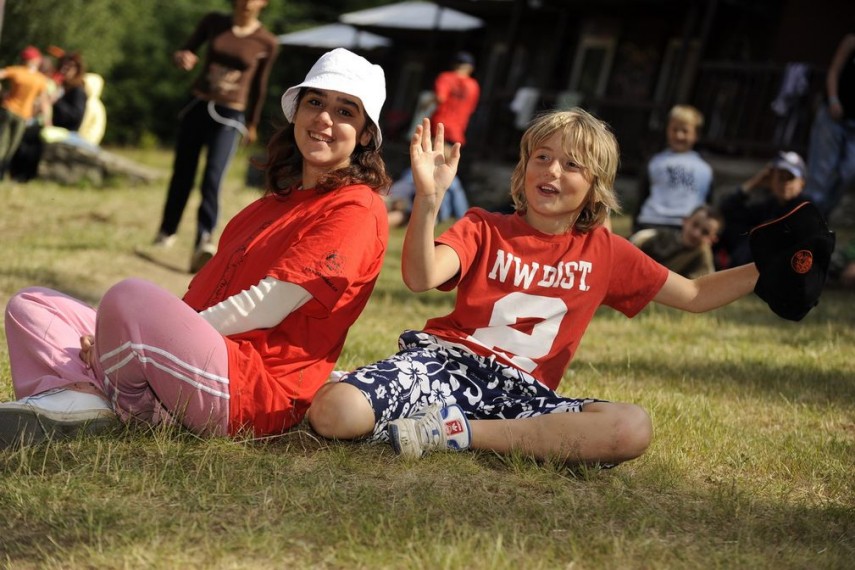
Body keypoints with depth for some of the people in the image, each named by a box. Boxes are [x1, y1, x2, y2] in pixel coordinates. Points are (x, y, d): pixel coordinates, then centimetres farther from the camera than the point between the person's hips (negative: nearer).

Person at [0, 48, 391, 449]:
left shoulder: (356, 209, -4)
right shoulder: (270, 206, 25)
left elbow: (265, 309, -13)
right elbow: (200, 298, 18)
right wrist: (117, 335, 2)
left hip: (254, 391, -10)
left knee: (130, 294, -34)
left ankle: (126, 406, -9)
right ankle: (77, 396, -23)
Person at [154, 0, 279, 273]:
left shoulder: (266, 42, -4)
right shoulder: (214, 22, 0)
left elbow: (259, 85, 8)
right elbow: (186, 50, 7)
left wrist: (253, 124, 16)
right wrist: (182, 58, -18)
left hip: (229, 117, -3)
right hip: (197, 106, 3)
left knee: (212, 180, -19)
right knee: (182, 175, 11)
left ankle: (203, 245, -28)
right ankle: (167, 232, 30)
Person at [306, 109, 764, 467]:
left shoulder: (606, 252, 12)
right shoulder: (484, 228, 3)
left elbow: (695, 296, 17)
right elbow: (422, 277, -16)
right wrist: (429, 197, -30)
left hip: (519, 392, 4)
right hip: (447, 363, -4)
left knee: (633, 429, -29)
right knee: (332, 414, -33)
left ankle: (453, 432, -24)